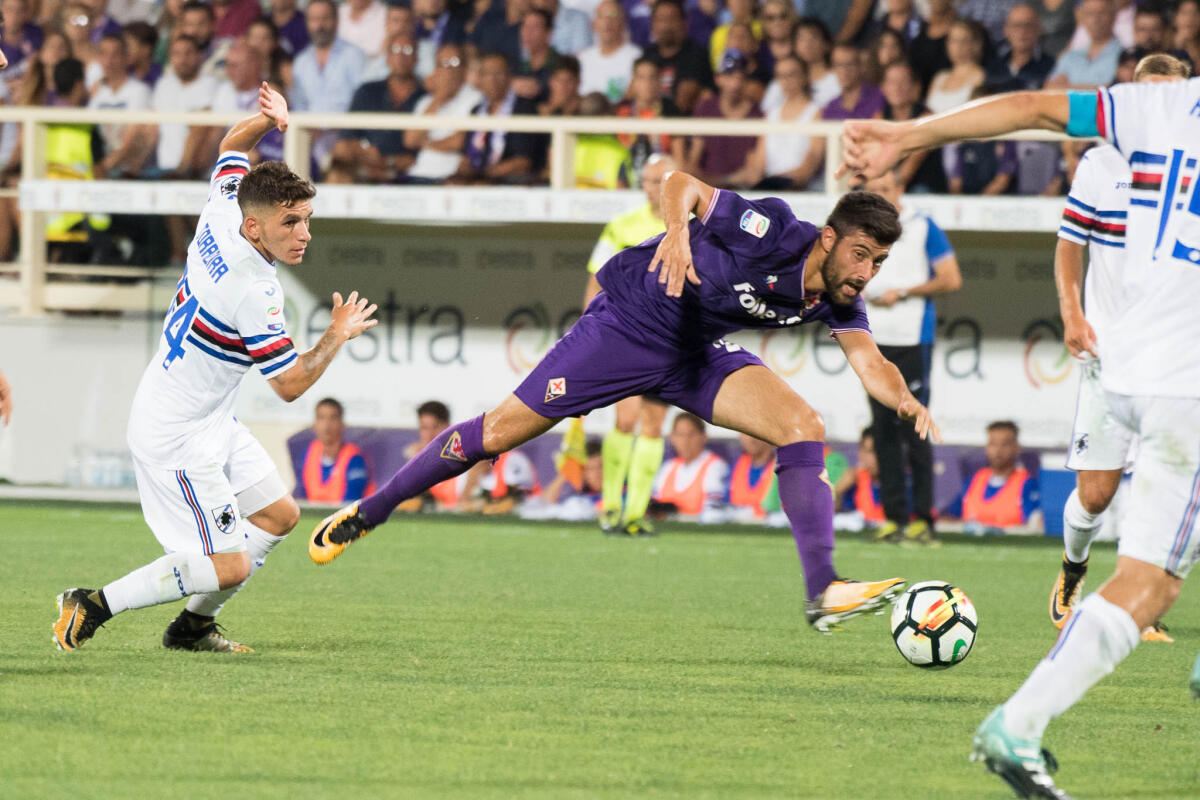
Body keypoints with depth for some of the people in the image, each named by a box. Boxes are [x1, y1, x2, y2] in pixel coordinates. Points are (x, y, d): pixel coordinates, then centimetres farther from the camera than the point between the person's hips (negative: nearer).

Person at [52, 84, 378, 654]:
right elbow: (290, 385, -20)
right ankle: (92, 607, -2)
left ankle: (192, 628, 26)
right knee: (230, 566, -11)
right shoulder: (254, 292, -29)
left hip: (213, 424, 10)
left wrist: (265, 120, -5)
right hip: (179, 436, -10)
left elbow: (232, 146, 15)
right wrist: (337, 336, -6)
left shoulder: (221, 218, -6)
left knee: (280, 515, 18)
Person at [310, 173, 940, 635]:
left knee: (803, 427, -15)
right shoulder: (773, 231, -27)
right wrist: (677, 231, -44)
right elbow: (682, 184, -24)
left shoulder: (838, 301, -9)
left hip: (698, 356, 6)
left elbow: (870, 362, -19)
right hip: (628, 324, -6)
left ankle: (821, 590, -16)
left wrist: (906, 402, -40)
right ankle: (365, 514, 16)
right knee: (499, 433, -3)